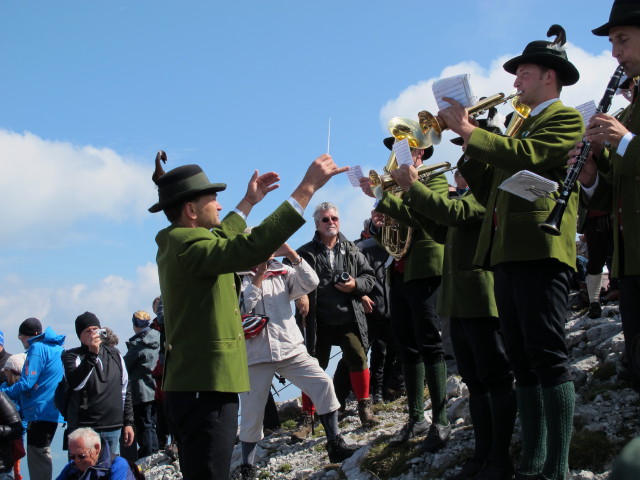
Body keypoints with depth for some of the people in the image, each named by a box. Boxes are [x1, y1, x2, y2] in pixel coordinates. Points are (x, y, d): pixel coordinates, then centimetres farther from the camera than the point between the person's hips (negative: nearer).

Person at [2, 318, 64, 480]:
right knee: (42, 453, 18)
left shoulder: (37, 348, -12)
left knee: (37, 455, -6)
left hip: (40, 411, -9)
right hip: (54, 411, 9)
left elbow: (26, 383, -17)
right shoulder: (57, 348, 16)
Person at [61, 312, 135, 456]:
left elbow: (125, 390, 19)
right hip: (84, 428, -4)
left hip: (114, 429, 4)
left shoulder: (114, 354, 14)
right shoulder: (72, 356, 0)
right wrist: (92, 354, -25)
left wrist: (128, 422, 14)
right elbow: (75, 383, -20)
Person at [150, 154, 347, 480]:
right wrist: (307, 188, -29)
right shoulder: (187, 244, -17)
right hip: (205, 388, -11)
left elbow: (218, 243, 36)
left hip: (192, 386, 11)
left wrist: (248, 203, 41)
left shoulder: (173, 242, 14)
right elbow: (250, 248, -32)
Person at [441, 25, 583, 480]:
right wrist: (468, 143, 11)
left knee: (547, 358, -12)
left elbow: (526, 156, -17)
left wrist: (470, 131, -10)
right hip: (506, 253, 9)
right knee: (523, 364, 7)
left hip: (540, 250, -9)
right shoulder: (521, 128, 27)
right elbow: (491, 192, 20)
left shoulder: (565, 118, 3)